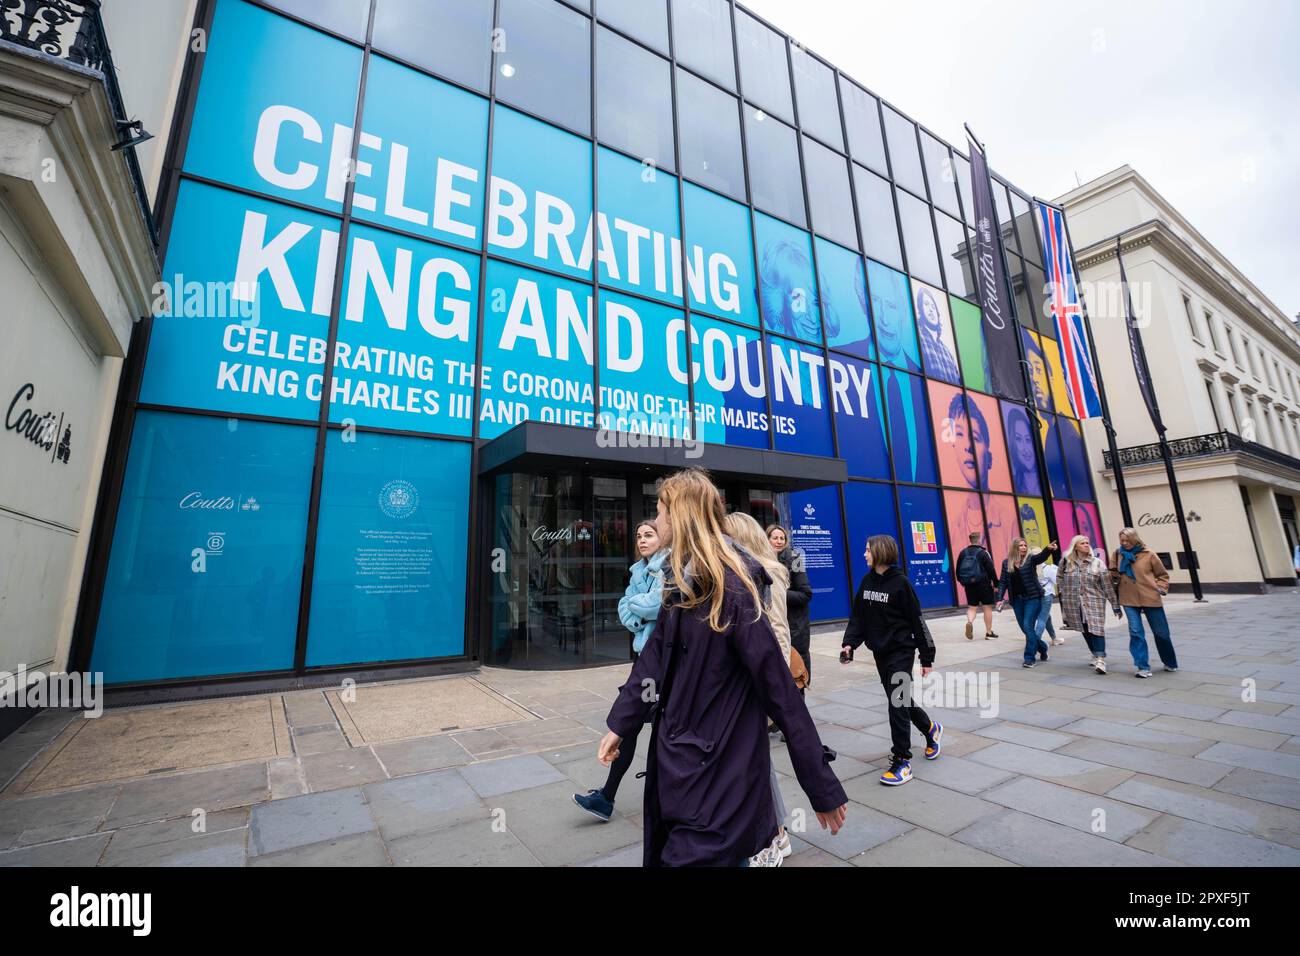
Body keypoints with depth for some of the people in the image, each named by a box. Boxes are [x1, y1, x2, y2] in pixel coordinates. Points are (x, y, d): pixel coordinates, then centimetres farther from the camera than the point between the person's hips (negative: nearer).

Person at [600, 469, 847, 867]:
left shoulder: (730, 588, -24)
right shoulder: (683, 581, 3)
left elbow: (779, 688, -22)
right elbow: (656, 653, 9)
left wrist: (822, 786, -16)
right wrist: (619, 724, 11)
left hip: (719, 771, -8)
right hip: (678, 757, 8)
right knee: (665, 851, 24)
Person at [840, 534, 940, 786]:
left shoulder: (900, 582, -14)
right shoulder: (867, 580, 3)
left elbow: (917, 621, -11)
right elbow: (857, 615, 6)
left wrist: (926, 657, -8)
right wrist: (850, 642, -5)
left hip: (901, 650, -6)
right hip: (880, 651, 6)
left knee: (898, 703, -5)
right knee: (900, 700, 18)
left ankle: (902, 761, 7)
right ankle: (930, 729, 44)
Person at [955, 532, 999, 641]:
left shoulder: (963, 552, 5)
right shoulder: (983, 553, -10)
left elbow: (958, 569, 9)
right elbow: (991, 569, -11)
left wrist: (962, 581, 21)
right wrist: (996, 583, -2)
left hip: (968, 584, 4)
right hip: (983, 584, -4)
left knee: (972, 607, 11)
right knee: (987, 607, 7)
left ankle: (969, 622, -18)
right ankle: (989, 633, 13)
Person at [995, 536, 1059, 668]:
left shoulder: (1030, 559, -3)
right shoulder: (1006, 563, 5)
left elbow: (1041, 556, -26)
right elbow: (1003, 582, 5)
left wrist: (1049, 549, -48)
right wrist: (1000, 599, -3)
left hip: (1032, 598, -4)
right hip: (1017, 600, 4)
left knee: (1028, 626, -9)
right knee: (1024, 628, 9)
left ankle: (1029, 658, 0)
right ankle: (1042, 648, 34)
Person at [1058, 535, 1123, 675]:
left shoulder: (1097, 563, -2)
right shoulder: (1066, 562, 0)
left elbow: (1108, 586, -1)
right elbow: (1060, 579, 13)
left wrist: (1116, 606, 0)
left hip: (1094, 602, -2)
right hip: (1074, 604, 2)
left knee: (1096, 629, -10)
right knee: (1085, 631, 11)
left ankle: (1100, 660, -8)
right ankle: (1096, 655, 26)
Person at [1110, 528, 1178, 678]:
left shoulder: (1149, 555, -4)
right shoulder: (1118, 554, 1)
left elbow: (1162, 574, 7)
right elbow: (1113, 574, 13)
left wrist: (1160, 588, -6)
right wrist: (1114, 576, -8)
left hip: (1151, 599, 0)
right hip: (1129, 600, 1)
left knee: (1161, 633, 13)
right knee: (1135, 632, -6)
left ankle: (1170, 663, 36)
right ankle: (1143, 667, 1)